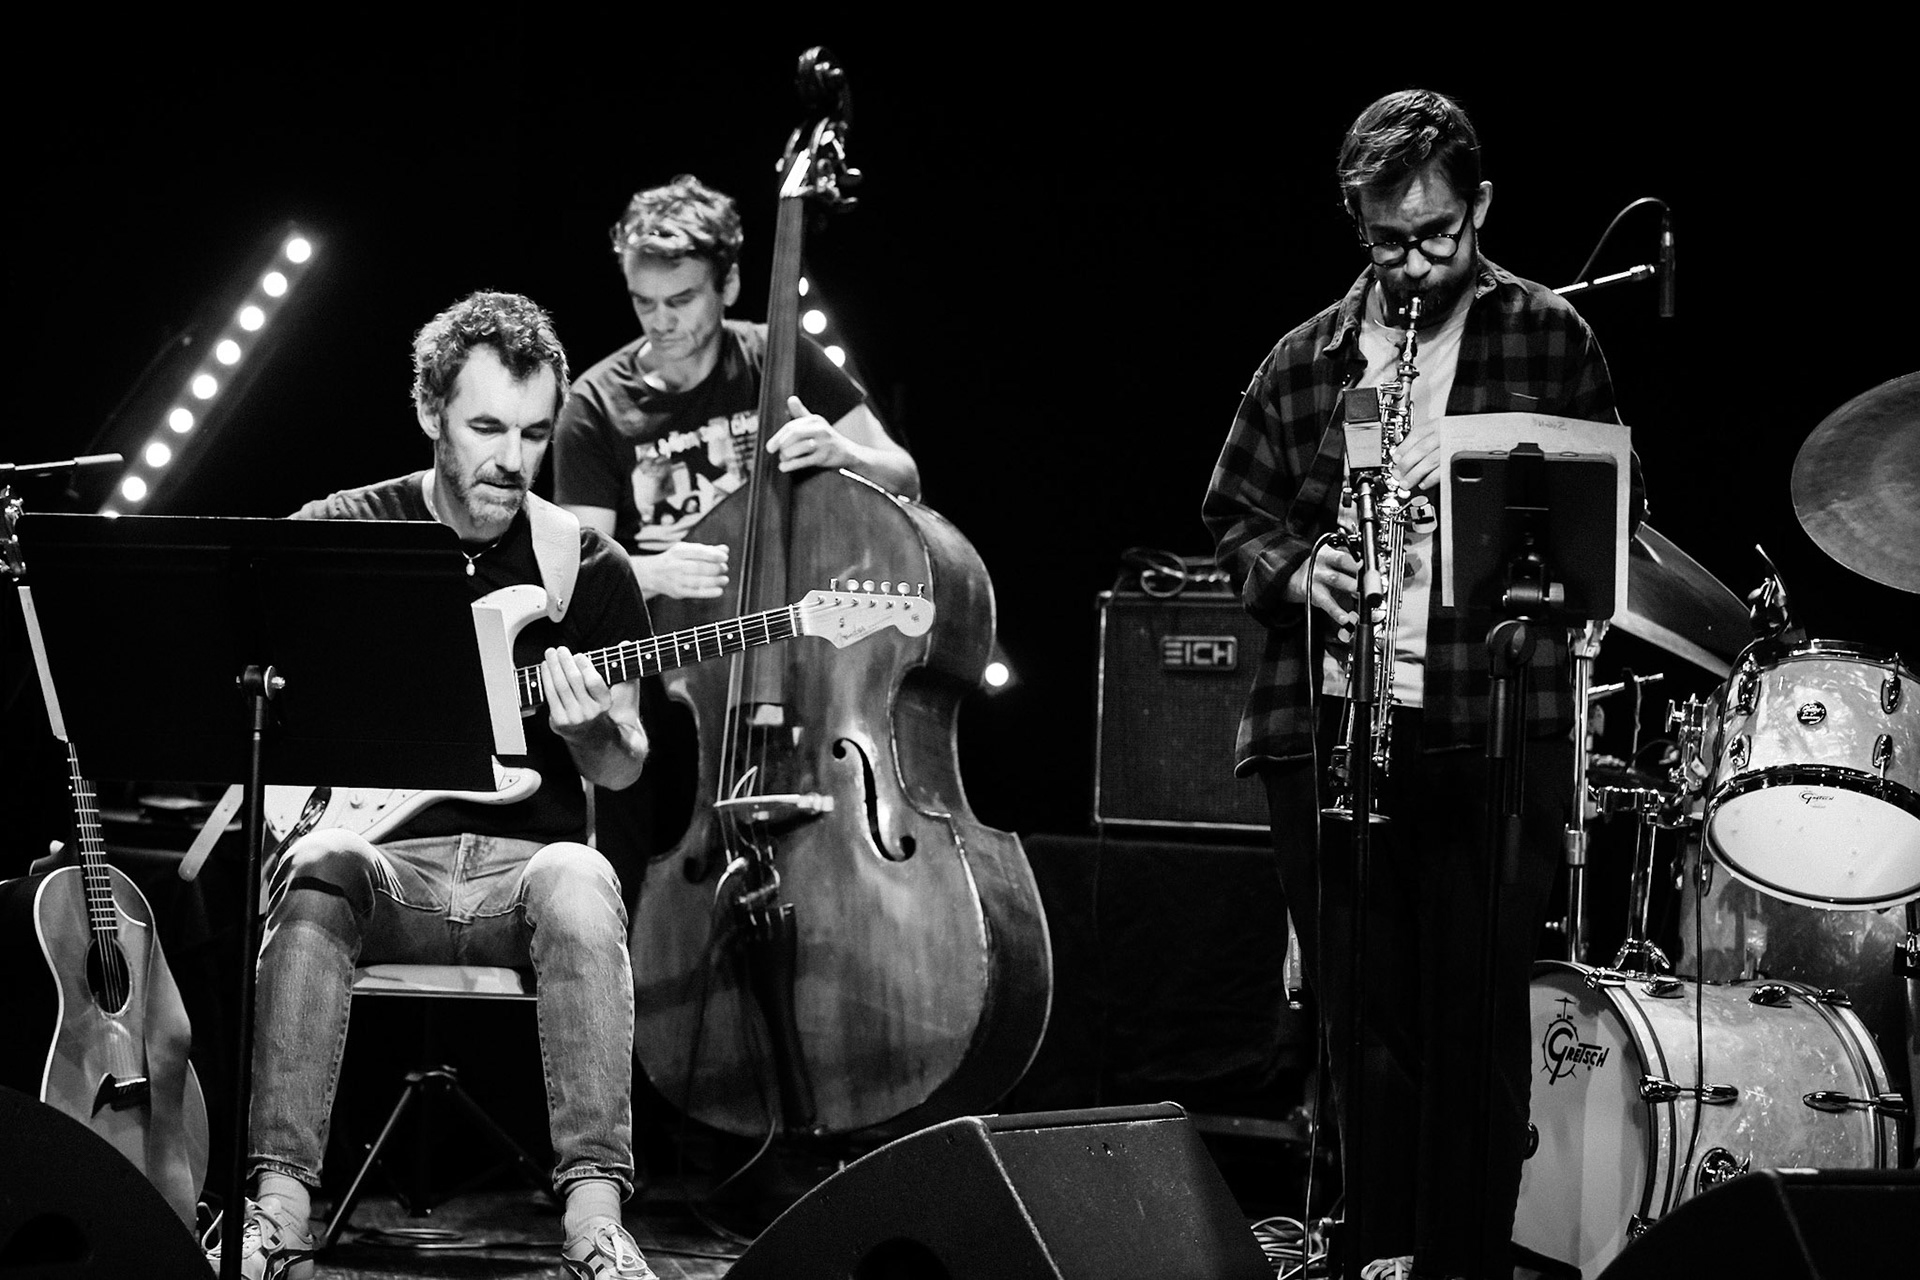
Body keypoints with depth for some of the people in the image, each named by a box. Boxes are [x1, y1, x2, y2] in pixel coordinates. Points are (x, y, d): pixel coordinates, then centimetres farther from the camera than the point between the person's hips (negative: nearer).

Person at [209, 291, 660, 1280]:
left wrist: (592, 728, -12)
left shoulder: (586, 567, 10)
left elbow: (622, 771, 12)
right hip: (381, 859, 0)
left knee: (578, 884, -35)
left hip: (524, 861, 1)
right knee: (316, 876, -35)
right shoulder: (337, 534, 8)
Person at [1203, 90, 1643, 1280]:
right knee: (1361, 1023, 7)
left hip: (1494, 726, -3)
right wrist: (1294, 568, -3)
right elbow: (1234, 512, 18)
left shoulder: (1551, 339, 6)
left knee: (1475, 1022, -2)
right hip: (1325, 728, 3)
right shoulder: (1306, 359, 13)